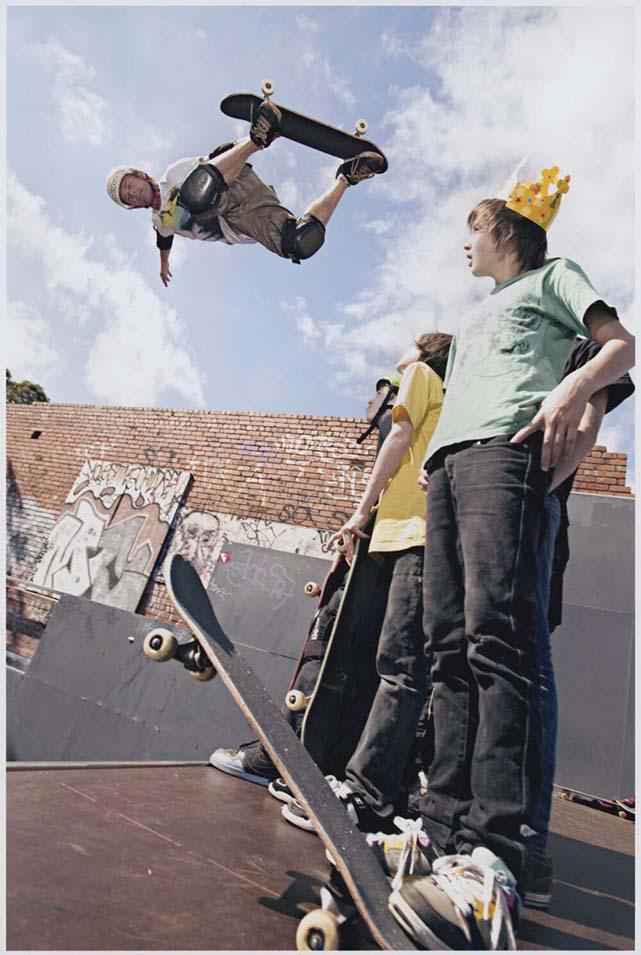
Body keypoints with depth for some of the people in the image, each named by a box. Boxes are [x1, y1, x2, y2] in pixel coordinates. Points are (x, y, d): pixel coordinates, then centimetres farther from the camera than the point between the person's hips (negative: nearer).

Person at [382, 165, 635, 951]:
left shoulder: (551, 275, 21)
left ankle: (492, 865, -28)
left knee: (495, 635, -24)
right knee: (450, 646, -7)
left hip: (506, 451, -7)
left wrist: (574, 386, -13)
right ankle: (446, 832, -8)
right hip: (448, 463, 8)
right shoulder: (475, 316, 40)